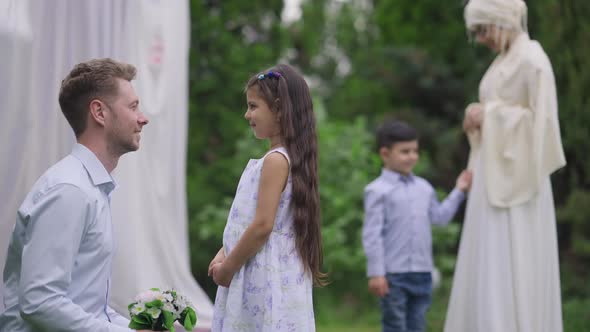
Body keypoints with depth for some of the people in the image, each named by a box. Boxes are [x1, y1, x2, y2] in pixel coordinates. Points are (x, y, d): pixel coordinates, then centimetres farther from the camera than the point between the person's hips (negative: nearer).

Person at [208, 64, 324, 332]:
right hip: (268, 278, 9)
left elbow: (262, 225, -20)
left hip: (266, 281, -9)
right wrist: (224, 255, 5)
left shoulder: (275, 159, -15)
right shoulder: (290, 157, 14)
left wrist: (227, 268, -10)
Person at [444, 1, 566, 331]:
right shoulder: (505, 61, 16)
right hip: (495, 179, 9)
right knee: (489, 271, 9)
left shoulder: (531, 60, -12)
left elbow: (540, 120, -19)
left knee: (510, 272, -10)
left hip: (515, 179, -9)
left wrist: (489, 115, -13)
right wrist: (480, 117, 2)